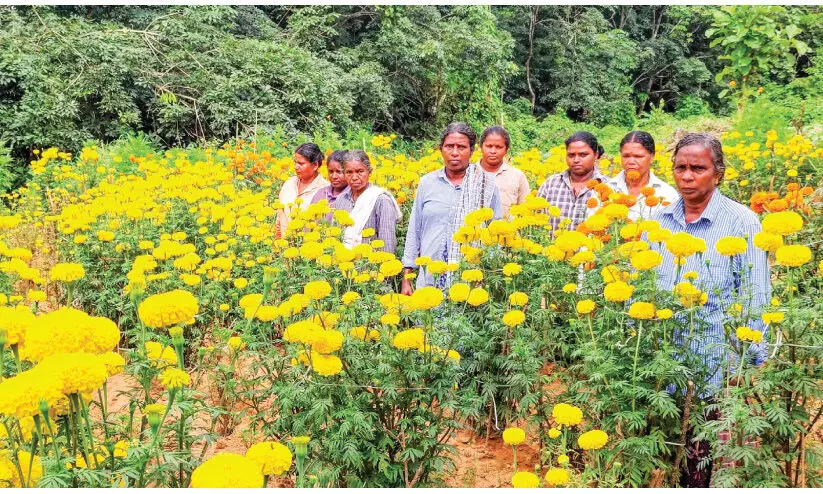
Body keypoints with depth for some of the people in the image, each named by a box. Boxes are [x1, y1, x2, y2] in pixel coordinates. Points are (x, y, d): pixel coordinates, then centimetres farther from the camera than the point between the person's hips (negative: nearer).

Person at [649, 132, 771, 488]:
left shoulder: (742, 222, -6)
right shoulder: (659, 219, 5)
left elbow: (755, 296, -4)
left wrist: (752, 359, -6)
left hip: (714, 359, -3)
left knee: (700, 448, 5)